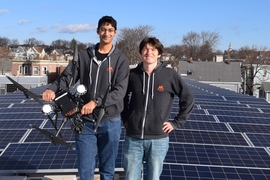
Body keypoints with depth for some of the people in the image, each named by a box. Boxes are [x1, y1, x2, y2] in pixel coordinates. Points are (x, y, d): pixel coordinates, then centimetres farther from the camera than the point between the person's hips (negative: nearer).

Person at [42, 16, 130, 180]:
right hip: (85, 121, 2)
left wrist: (96, 102, -28)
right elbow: (67, 76, 2)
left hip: (110, 122, -1)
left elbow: (120, 91, -14)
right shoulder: (84, 55, 5)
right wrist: (53, 89, -19)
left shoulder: (121, 59, -3)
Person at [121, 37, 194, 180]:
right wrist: (126, 120, 8)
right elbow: (122, 99, 17)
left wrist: (176, 123, -1)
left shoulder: (169, 75, -4)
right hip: (133, 138, 2)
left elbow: (188, 100, 2)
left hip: (158, 139, -1)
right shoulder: (132, 75, 2)